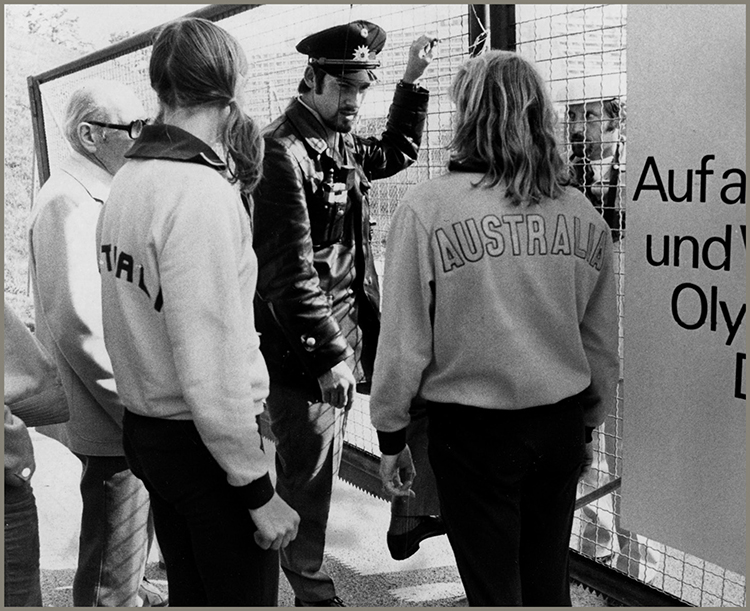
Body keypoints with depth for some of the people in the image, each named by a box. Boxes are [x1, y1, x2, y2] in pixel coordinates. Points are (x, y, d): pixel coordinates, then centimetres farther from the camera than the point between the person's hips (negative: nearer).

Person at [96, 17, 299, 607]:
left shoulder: (127, 180, 5)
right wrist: (260, 492, -16)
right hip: (204, 442, -8)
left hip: (145, 427, 9)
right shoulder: (202, 192, -22)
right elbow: (212, 372, -24)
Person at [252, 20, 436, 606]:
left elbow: (395, 153, 32)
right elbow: (289, 270, -22)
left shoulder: (342, 145, 10)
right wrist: (330, 354, -21)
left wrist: (413, 80, 22)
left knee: (310, 474, 23)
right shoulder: (282, 152, -17)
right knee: (309, 480, 6)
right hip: (304, 351, -8)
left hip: (344, 335, 9)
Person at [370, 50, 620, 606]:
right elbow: (603, 341, 5)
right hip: (561, 427, 4)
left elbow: (403, 340, -12)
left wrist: (391, 434, 2)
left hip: (473, 431, -3)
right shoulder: (581, 212, -2)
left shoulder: (428, 208, -14)